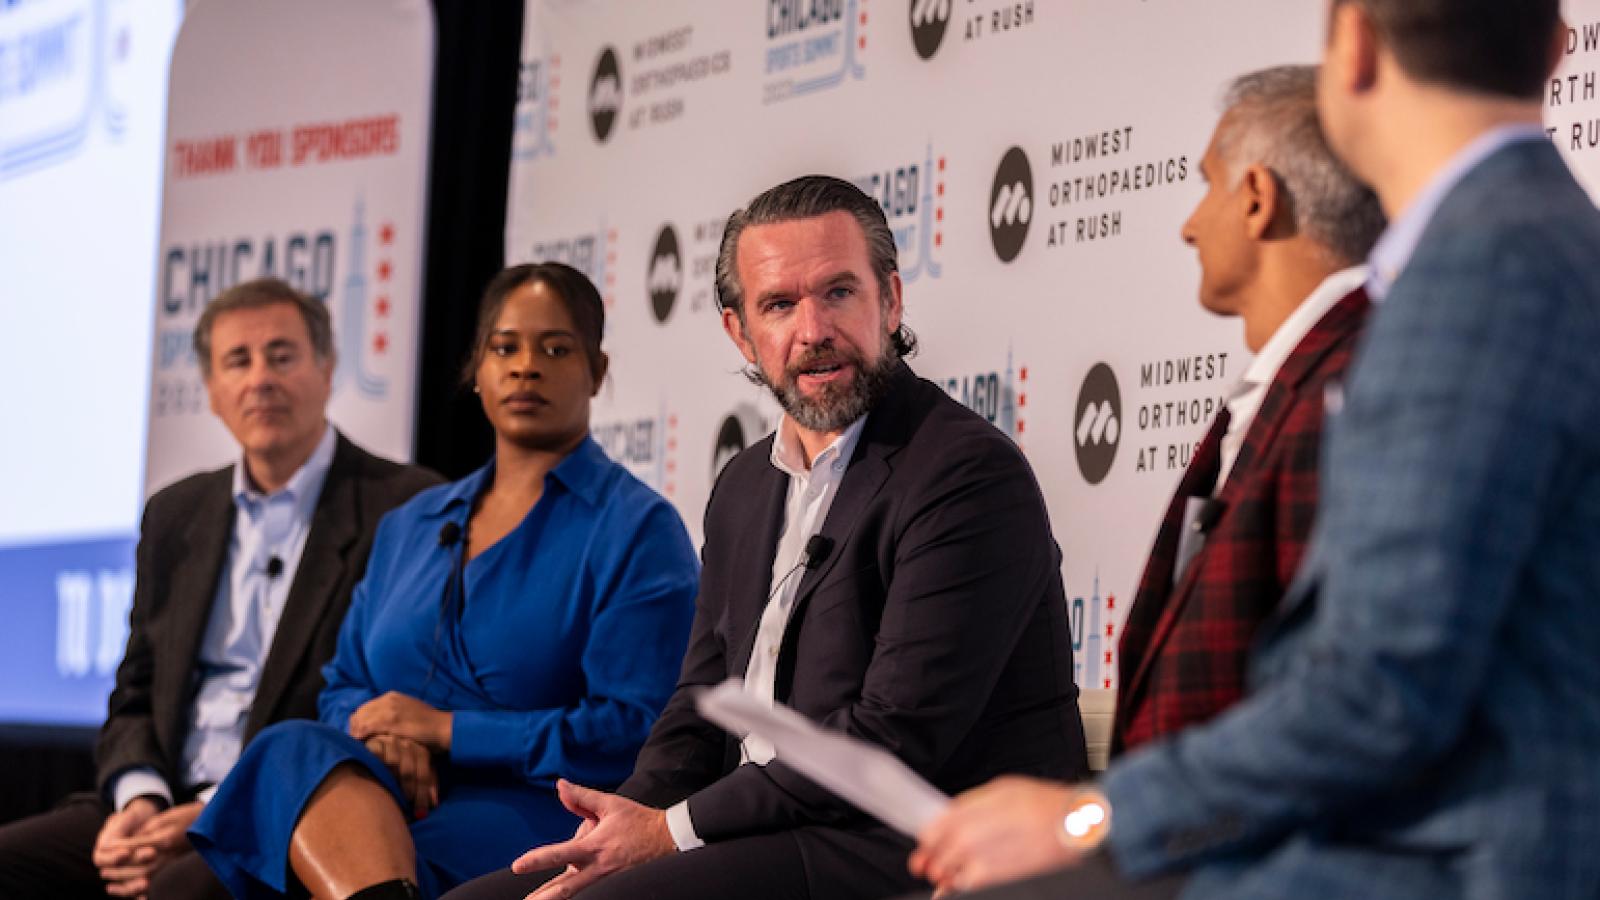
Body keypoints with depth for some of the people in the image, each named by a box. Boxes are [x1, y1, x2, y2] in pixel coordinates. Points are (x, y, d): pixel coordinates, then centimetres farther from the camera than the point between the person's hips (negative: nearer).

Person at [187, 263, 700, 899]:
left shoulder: (637, 529, 4)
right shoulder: (410, 525, 25)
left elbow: (637, 732, -7)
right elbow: (345, 687, 24)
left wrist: (446, 729, -8)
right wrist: (383, 736, -3)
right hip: (389, 797, 6)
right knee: (294, 749, -34)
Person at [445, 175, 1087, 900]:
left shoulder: (971, 476, -11)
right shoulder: (744, 488, 18)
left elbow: (894, 738, -17)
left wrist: (672, 831, -14)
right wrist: (619, 832, -4)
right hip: (759, 842, 8)